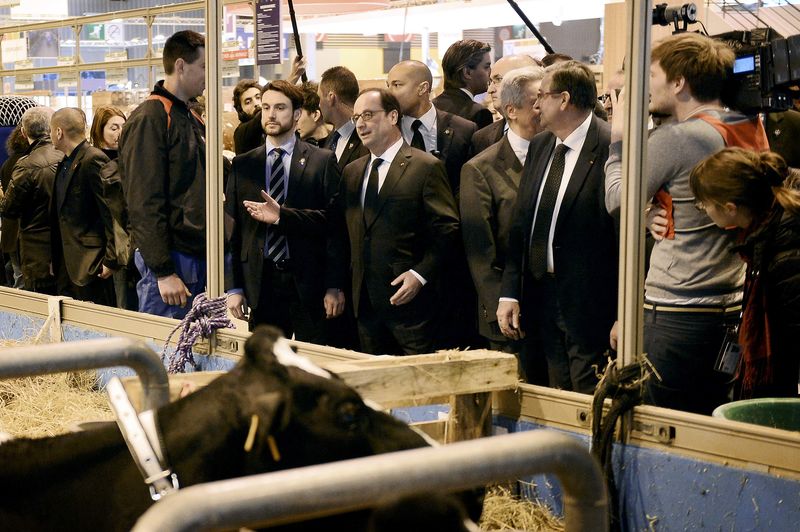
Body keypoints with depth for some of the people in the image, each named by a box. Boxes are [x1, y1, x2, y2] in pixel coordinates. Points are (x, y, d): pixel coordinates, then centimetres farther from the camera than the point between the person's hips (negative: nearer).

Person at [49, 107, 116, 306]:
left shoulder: (93, 160, -15)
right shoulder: (65, 163, 15)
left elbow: (111, 213, -18)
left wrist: (110, 260, -19)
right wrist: (56, 259, 18)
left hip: (90, 265, -9)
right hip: (66, 264, 9)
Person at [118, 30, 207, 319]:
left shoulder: (194, 121, 18)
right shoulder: (148, 119, -11)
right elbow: (144, 204, -16)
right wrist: (163, 271, -19)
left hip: (199, 257, 9)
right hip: (172, 260, -9)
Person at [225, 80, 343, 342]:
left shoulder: (322, 161, 2)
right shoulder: (243, 164, 10)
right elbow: (232, 227, 8)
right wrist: (234, 287, 2)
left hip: (308, 283, -2)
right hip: (260, 281, 2)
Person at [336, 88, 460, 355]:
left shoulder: (426, 167, -5)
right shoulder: (351, 172, 15)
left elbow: (447, 228, -9)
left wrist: (420, 274, -17)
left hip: (408, 300, -6)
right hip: (365, 301, 6)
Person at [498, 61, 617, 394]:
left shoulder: (610, 148, -14)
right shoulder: (540, 146, 12)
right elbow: (520, 224, 15)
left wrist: (624, 318, -16)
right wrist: (509, 293, 8)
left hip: (591, 305, -7)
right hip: (543, 300, 8)